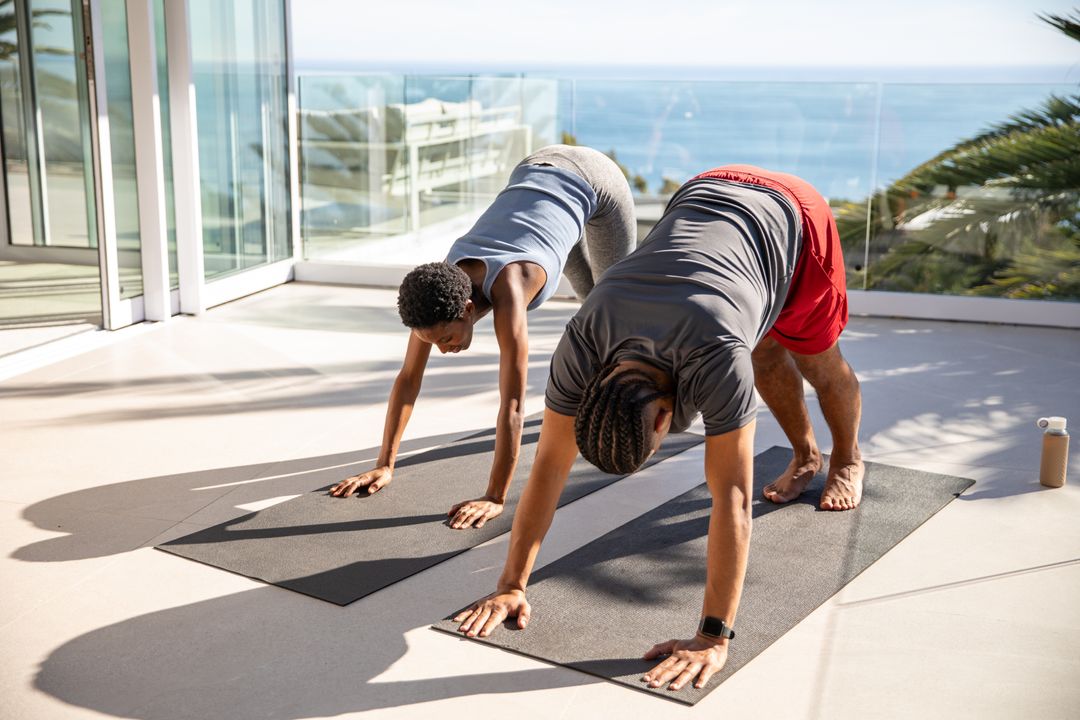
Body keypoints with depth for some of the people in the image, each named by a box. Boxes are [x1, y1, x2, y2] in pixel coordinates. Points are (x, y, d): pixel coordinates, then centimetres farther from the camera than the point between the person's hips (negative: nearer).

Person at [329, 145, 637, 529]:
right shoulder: (438, 287, -25)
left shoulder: (506, 293, -43)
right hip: (534, 171, 5)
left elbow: (512, 405, -44)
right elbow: (407, 377, -17)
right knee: (592, 299, 24)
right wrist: (384, 465, -17)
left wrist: (494, 498, -44)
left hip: (590, 177, -5)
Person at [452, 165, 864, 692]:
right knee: (765, 353, 19)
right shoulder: (581, 345, -32)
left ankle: (847, 459, 46)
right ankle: (804, 455, 47)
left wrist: (713, 639, -41)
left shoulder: (714, 360, -47)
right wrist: (511, 585, -23)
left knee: (817, 361, 14)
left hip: (788, 215, -3)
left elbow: (731, 499, -44)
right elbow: (548, 466, -25)